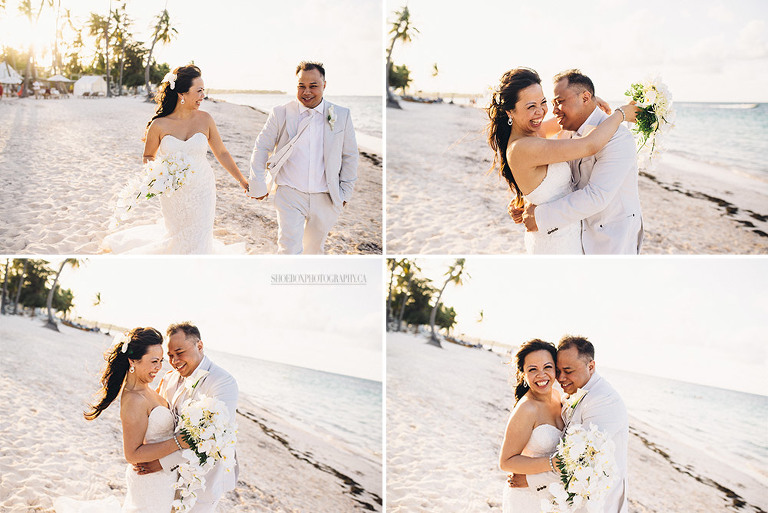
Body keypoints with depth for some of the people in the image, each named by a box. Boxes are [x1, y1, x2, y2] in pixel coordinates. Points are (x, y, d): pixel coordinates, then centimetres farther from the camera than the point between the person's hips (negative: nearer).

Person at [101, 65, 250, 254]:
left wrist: (242, 181, 2)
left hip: (201, 191, 1)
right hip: (173, 194, -1)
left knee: (197, 240, 2)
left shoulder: (204, 119, -6)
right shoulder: (159, 125, -11)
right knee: (177, 237, 14)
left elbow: (222, 153, 2)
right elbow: (148, 157, 3)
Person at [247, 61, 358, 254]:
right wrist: (258, 186, 2)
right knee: (289, 250, -13)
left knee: (315, 249, 15)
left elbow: (349, 155, 9)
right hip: (289, 195, -2)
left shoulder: (341, 115, 2)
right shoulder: (280, 113, -1)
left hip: (325, 199, 2)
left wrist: (345, 192, 8)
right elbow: (261, 148, 6)